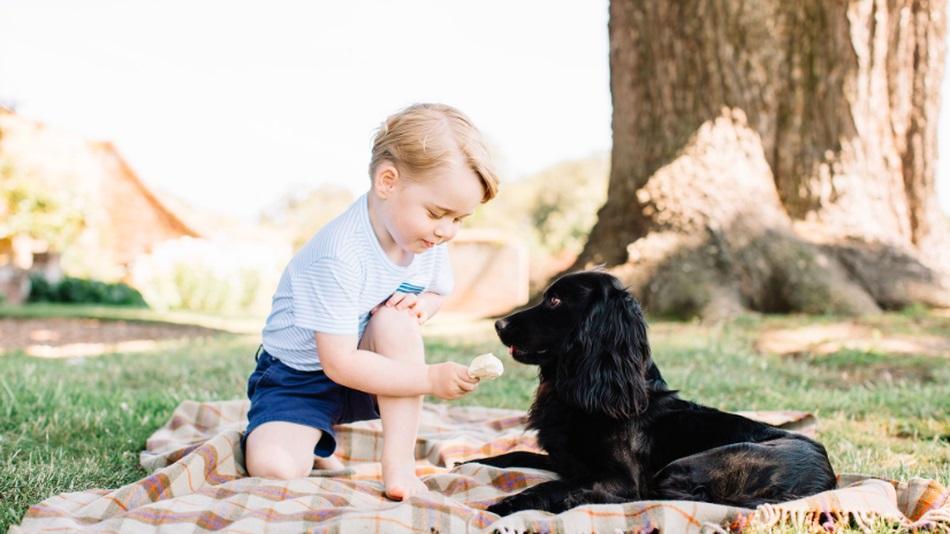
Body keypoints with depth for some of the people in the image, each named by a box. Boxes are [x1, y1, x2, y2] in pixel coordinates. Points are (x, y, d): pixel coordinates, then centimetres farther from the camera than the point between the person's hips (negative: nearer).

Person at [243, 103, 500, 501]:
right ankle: (313, 444, 10)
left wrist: (422, 305, -15)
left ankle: (399, 463, -21)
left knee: (397, 317, -28)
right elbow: (340, 363, -30)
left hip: (368, 371, 5)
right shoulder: (339, 256, -32)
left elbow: (437, 292, 11)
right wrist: (431, 379, -32)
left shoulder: (429, 240, -10)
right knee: (273, 468, -28)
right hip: (299, 377, -4)